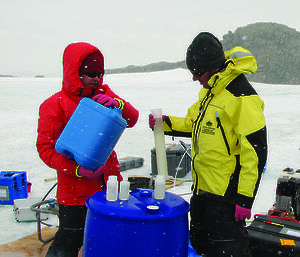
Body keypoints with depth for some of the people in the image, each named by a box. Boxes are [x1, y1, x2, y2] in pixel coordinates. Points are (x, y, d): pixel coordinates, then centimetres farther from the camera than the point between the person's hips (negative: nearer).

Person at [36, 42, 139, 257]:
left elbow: (131, 119, -3)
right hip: (76, 190, -5)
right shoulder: (55, 105, -10)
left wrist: (116, 103, -25)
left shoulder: (104, 94, 4)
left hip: (109, 181, 5)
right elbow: (45, 147, -11)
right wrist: (77, 170, -22)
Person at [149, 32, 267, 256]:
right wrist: (166, 123, 3)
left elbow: (256, 150, -21)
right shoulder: (210, 90, 9)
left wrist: (245, 197, -20)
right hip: (203, 188, 9)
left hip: (226, 194, -9)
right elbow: (193, 123, 21)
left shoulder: (242, 97, -20)